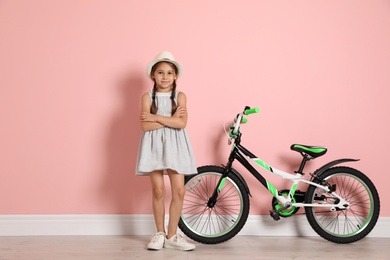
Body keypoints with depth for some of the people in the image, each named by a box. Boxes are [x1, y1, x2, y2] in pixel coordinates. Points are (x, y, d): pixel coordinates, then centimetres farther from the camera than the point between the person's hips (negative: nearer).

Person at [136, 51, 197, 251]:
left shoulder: (180, 96, 3)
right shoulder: (148, 96, 2)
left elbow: (182, 123, -12)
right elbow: (145, 125, -11)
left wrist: (156, 117, -12)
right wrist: (170, 119, -11)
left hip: (175, 146, 1)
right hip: (154, 145, -1)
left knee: (179, 191, -3)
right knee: (158, 191, 1)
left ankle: (172, 235, 9)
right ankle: (160, 233, 15)